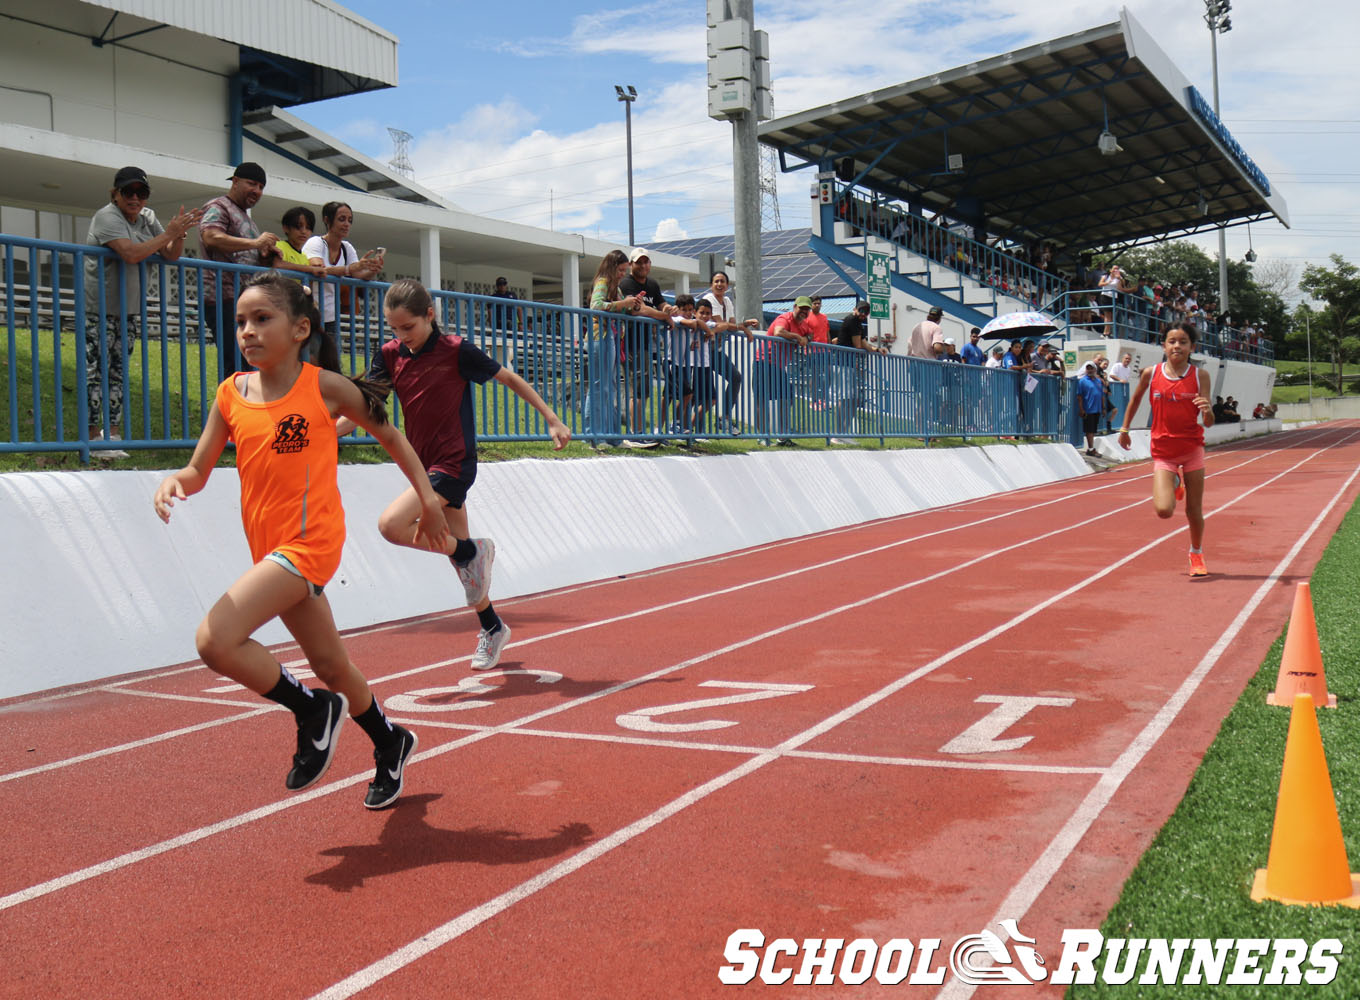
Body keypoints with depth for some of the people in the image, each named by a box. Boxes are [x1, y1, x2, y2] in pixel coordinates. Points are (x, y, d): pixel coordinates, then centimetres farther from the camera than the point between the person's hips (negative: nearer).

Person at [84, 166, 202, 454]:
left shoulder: (146, 218, 11)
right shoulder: (107, 216, -11)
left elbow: (171, 256, 10)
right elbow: (131, 254, -26)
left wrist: (180, 234, -10)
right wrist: (169, 232, -21)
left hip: (129, 309, 7)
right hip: (98, 308, -7)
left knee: (119, 371, 7)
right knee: (96, 371, -7)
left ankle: (113, 434, 10)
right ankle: (94, 436, -5)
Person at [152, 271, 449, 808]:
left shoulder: (324, 386, -7)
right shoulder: (231, 394, 5)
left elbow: (388, 433, 6)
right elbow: (199, 471, 6)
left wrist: (426, 494, 5)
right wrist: (173, 481, -16)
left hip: (311, 541, -6)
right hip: (270, 548, 6)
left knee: (215, 640, -21)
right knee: (331, 665, 18)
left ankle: (313, 711, 0)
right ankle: (391, 745, 42)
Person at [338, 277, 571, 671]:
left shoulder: (456, 350, -12)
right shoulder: (390, 355, 2)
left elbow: (510, 379, -2)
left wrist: (552, 420, 0)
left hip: (454, 463, -6)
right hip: (424, 463, 6)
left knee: (392, 524, -24)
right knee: (460, 556, 14)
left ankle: (473, 551, -5)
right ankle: (492, 629, 32)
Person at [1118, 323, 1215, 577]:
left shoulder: (1200, 375, -6)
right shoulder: (1151, 374, -5)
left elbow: (1208, 423, -8)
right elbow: (1136, 398, 17)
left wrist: (1207, 410, -30)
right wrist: (1125, 428, 18)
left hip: (1193, 448, 0)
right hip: (1163, 451, 0)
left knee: (1194, 511, 5)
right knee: (1164, 510, -15)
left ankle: (1196, 554, 32)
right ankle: (1175, 483, 22)